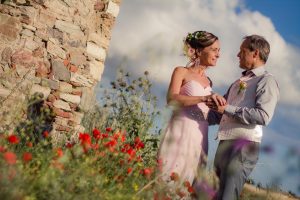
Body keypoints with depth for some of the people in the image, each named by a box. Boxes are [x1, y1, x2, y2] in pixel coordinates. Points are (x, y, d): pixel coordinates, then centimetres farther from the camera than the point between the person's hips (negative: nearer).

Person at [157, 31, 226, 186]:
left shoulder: (208, 81, 19)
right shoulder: (181, 72, 3)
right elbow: (172, 99, -14)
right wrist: (204, 98, -23)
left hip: (200, 136, 5)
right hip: (181, 130, -5)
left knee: (186, 181, 4)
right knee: (170, 178, -6)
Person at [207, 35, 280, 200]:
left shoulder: (266, 80, -1)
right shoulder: (238, 82, 24)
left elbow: (263, 116, -16)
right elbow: (219, 115, 28)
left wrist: (227, 108, -14)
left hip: (244, 145, -8)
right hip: (224, 144, 8)